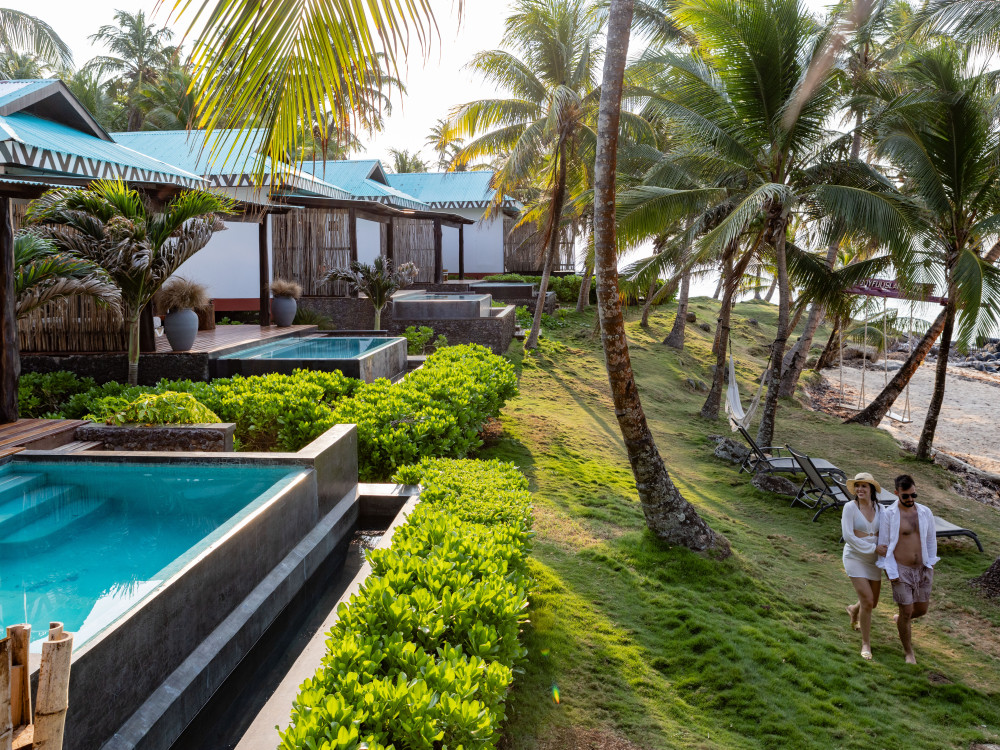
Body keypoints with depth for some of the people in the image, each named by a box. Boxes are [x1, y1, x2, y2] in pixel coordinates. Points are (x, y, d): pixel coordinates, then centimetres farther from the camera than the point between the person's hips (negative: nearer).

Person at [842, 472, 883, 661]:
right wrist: (872, 548, -19)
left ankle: (854, 610, 50)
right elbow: (848, 535, -18)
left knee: (873, 603, 13)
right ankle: (866, 644, 3)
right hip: (855, 558, -5)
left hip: (873, 560, 5)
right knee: (867, 601, -13)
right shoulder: (850, 507, -13)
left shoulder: (877, 507, 2)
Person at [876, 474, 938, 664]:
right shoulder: (889, 514, -12)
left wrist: (931, 565, 6)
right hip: (901, 570, -4)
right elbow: (883, 544, -7)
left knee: (922, 609, 12)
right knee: (907, 611, -1)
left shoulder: (925, 512, 1)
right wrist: (890, 572, -10)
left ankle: (900, 619, 45)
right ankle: (908, 651, 18)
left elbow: (931, 540, 13)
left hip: (922, 569, 4)